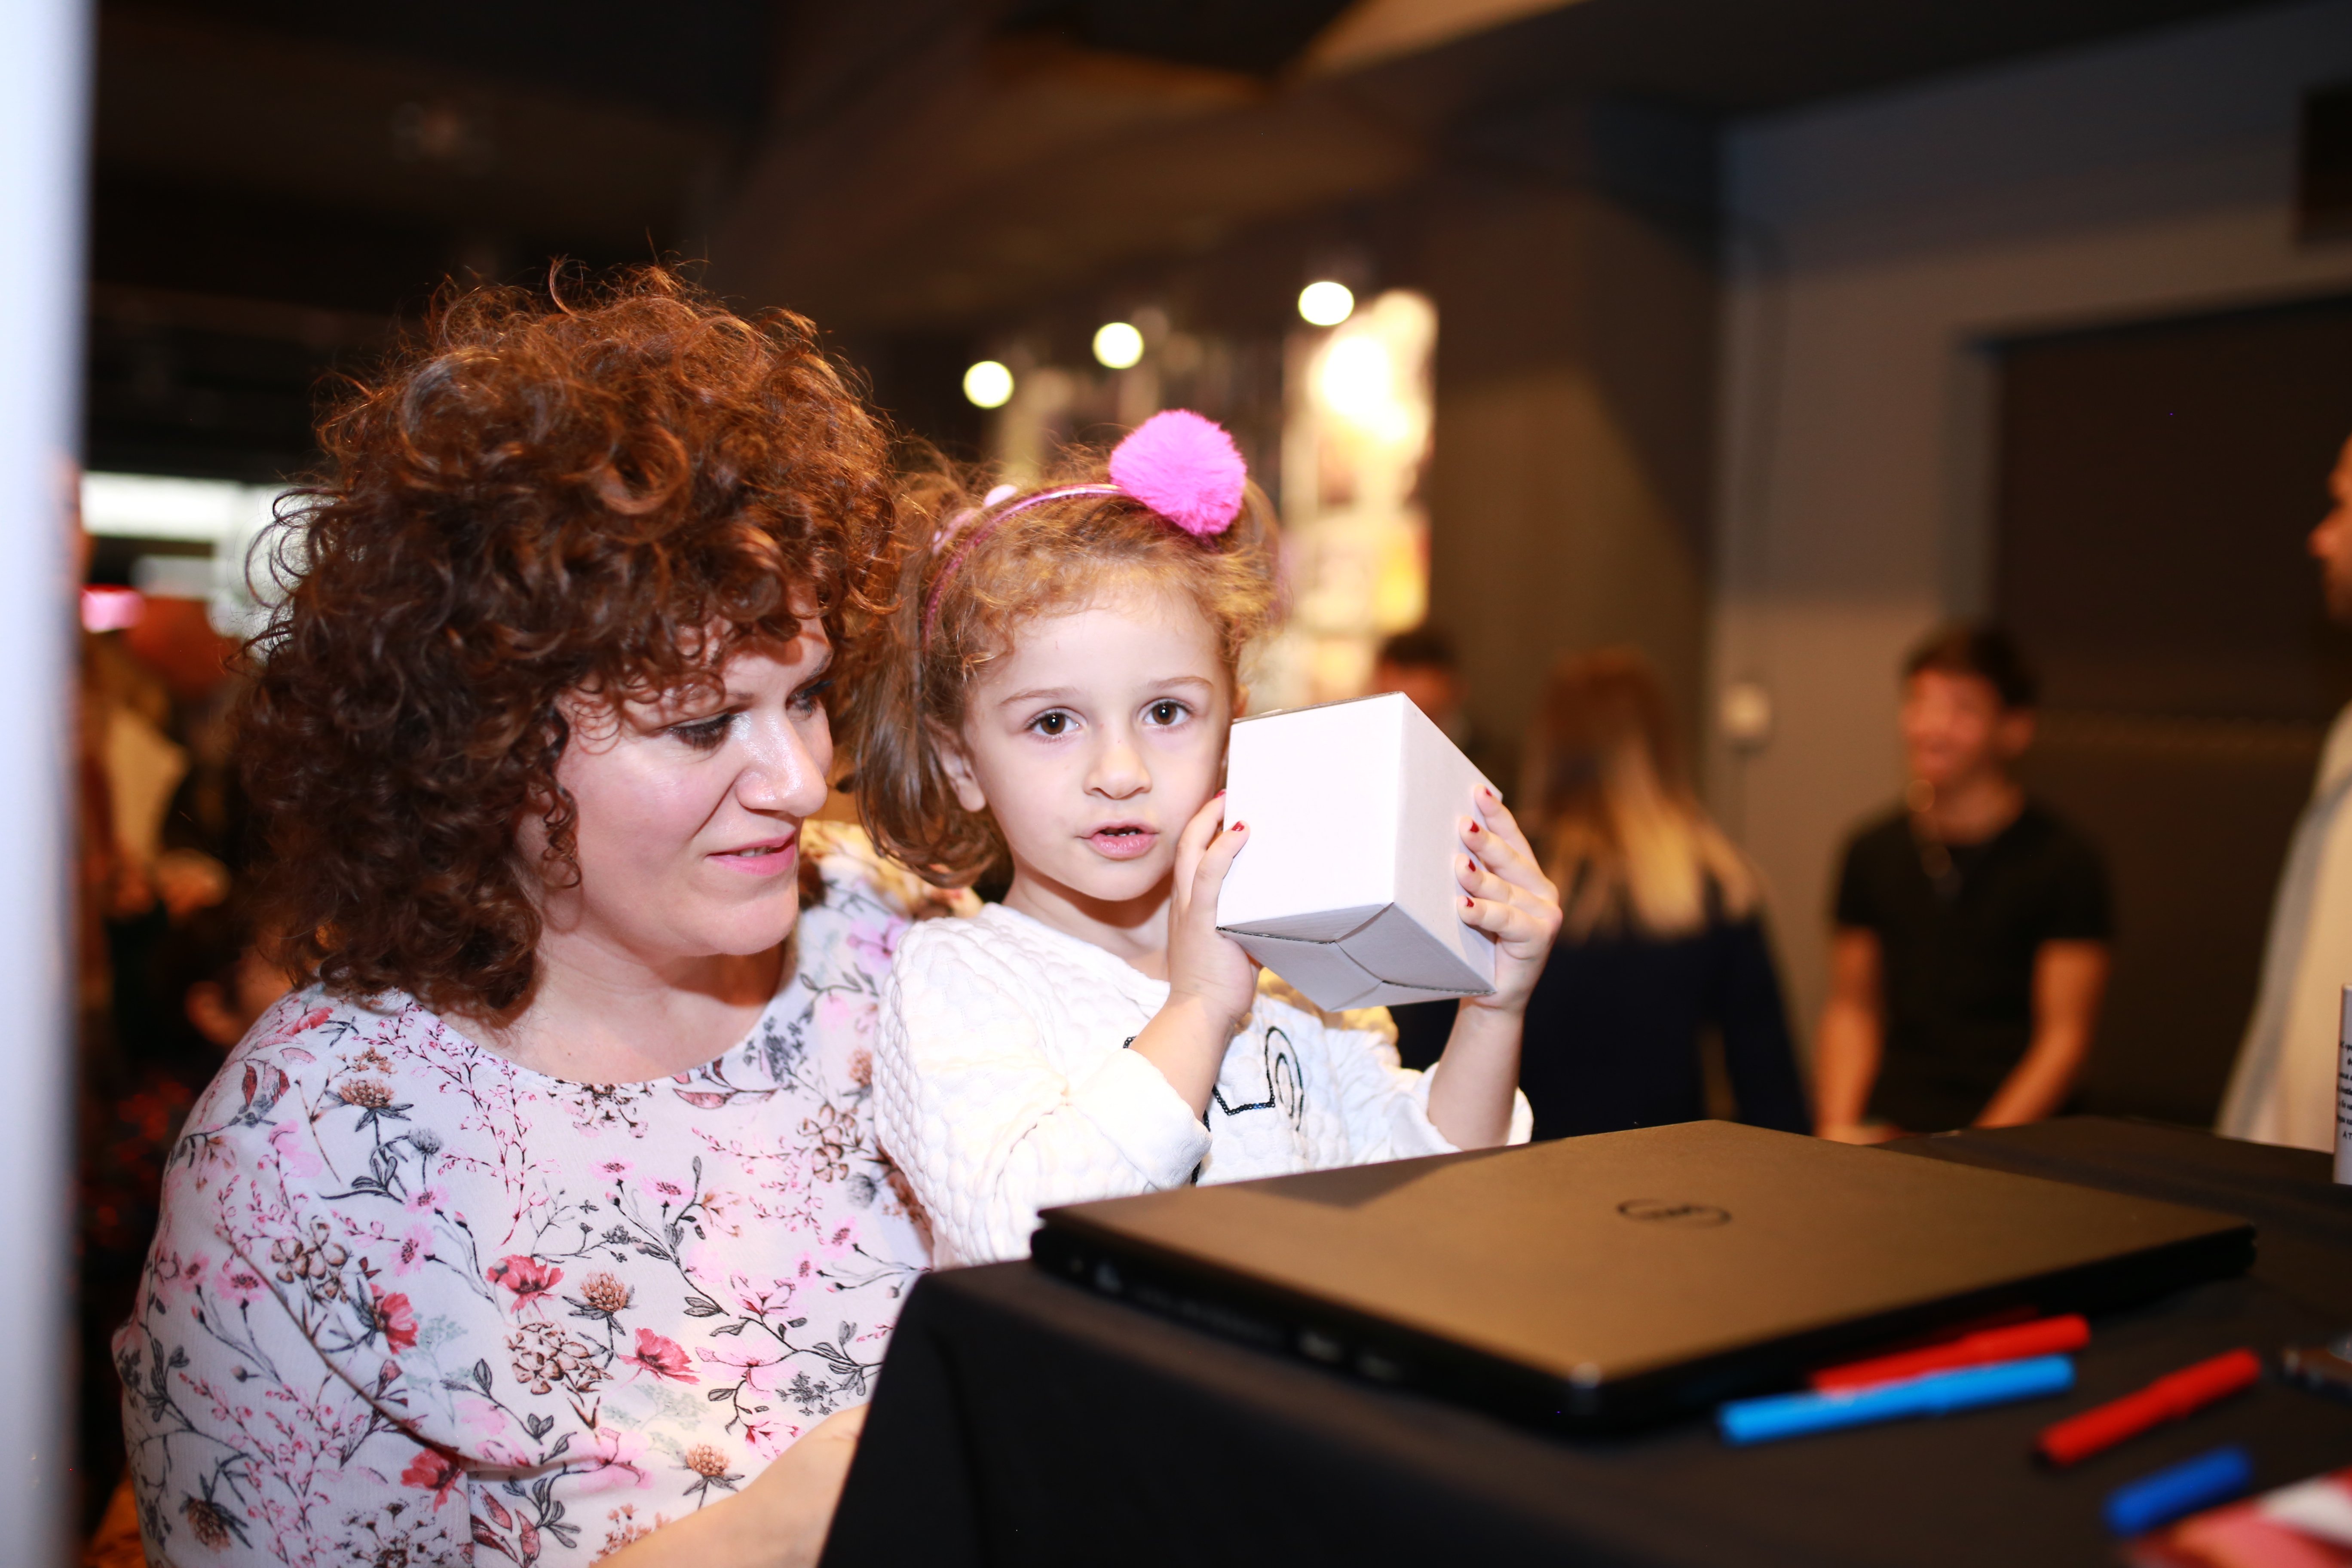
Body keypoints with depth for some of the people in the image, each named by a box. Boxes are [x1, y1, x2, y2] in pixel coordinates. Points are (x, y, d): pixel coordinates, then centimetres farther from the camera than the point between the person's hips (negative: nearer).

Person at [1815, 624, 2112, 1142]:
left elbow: (2065, 1035, -4)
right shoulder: (1873, 851, 11)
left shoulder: (2067, 861, -2)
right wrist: (1839, 1128, 1)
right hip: (1885, 1126, 3)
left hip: (2005, 1129, -3)